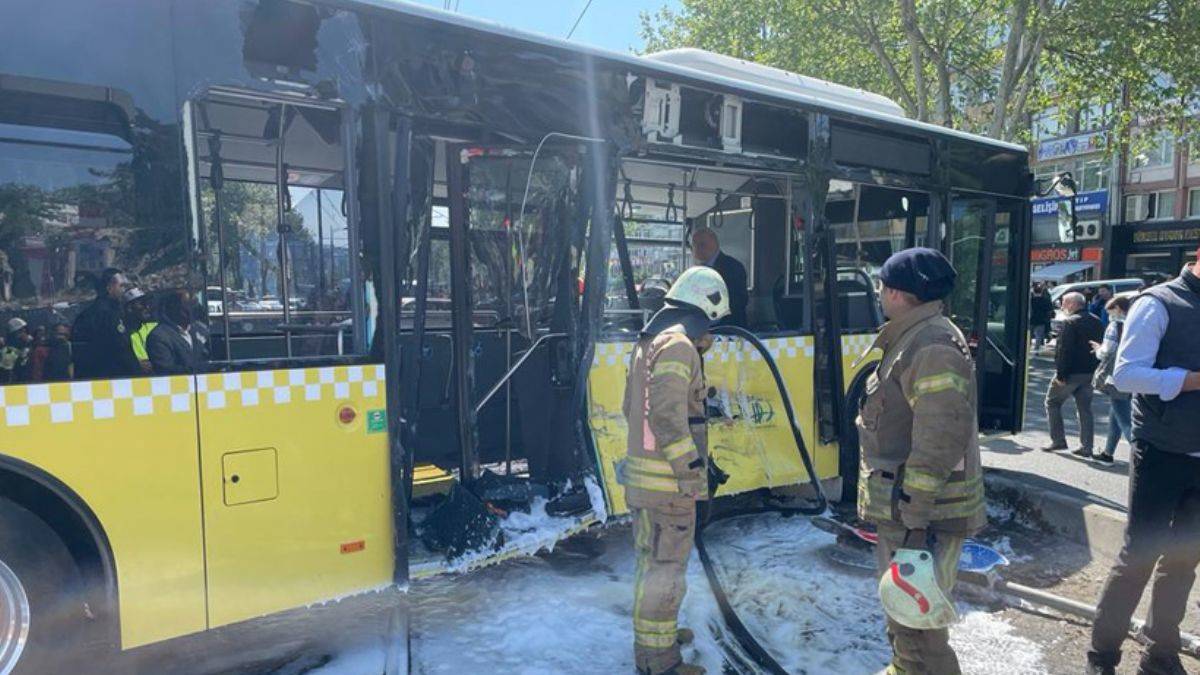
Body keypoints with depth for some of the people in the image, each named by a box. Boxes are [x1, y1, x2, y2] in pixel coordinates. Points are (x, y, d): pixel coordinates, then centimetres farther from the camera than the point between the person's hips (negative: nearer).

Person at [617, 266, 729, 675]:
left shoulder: (648, 340, 13)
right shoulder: (679, 344, -17)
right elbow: (668, 417, -25)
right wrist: (693, 470, -20)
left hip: (641, 471, 10)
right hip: (668, 478, -10)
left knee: (651, 558, 21)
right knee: (666, 567, 1)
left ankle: (656, 633, 38)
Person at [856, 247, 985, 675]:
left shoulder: (933, 347, -21)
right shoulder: (910, 340, 13)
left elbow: (939, 442, -27)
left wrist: (915, 519, -26)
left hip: (924, 513, -11)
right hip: (901, 506, 11)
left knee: (916, 624, -3)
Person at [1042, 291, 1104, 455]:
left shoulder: (1069, 322, -15)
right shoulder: (1097, 322, 11)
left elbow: (1063, 351, -21)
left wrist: (1060, 375, -19)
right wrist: (1096, 371, 19)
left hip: (1071, 373, -7)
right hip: (1090, 373, 7)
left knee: (1052, 402, 7)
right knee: (1085, 408, 11)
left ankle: (1058, 440, 5)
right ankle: (1086, 447, 11)